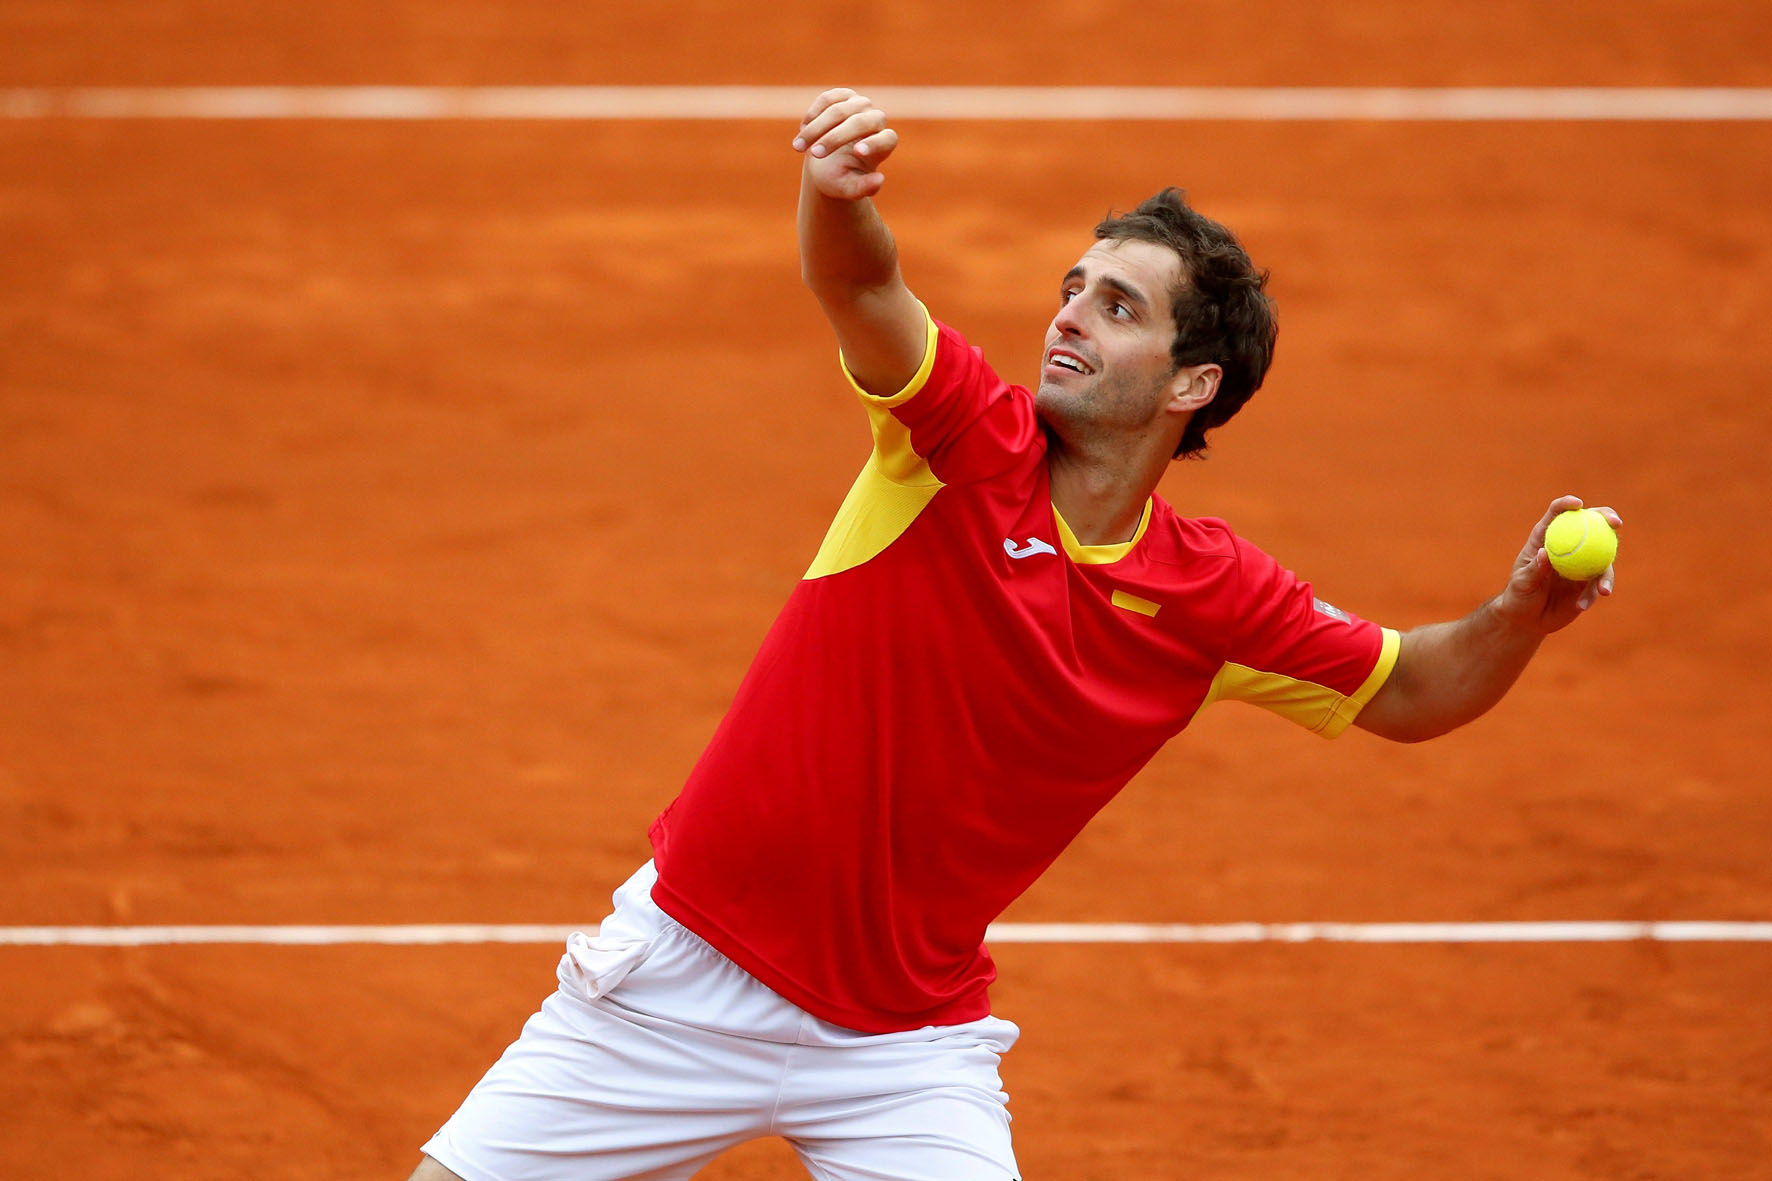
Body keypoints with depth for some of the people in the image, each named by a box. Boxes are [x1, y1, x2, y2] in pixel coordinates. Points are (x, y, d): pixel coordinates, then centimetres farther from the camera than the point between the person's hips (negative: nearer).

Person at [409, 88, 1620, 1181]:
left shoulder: (1213, 601, -4)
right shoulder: (967, 441, -12)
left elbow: (1410, 691, 8)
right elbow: (862, 287, -31)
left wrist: (1522, 613, -13)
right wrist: (838, 195, -55)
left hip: (906, 1044, 1)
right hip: (685, 974, -1)